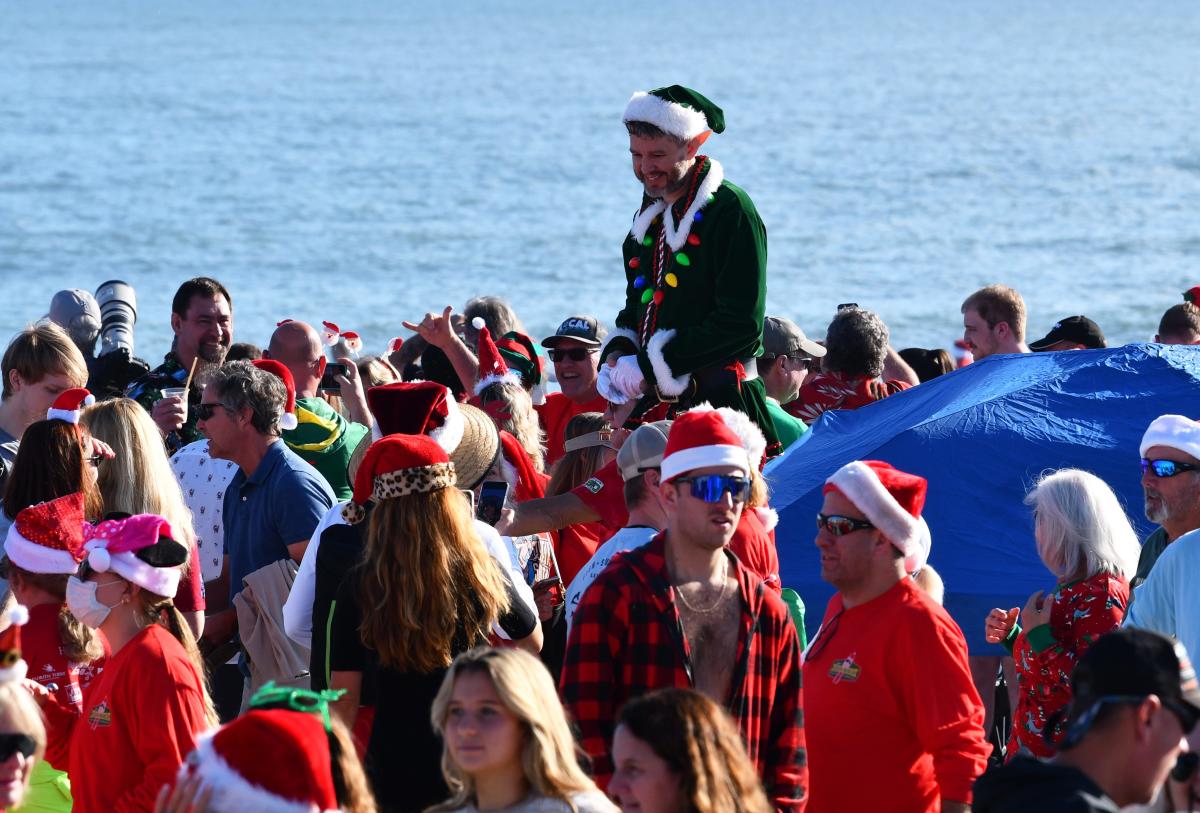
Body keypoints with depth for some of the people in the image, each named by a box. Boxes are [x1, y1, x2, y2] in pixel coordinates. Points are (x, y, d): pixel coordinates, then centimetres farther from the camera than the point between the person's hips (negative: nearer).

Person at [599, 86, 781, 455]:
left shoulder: (731, 211, -10)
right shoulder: (651, 214, 16)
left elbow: (741, 325, -17)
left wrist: (648, 366, -16)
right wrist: (617, 355, 3)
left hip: (720, 400, -7)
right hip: (656, 403, 7)